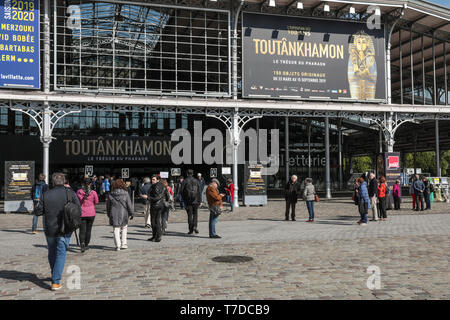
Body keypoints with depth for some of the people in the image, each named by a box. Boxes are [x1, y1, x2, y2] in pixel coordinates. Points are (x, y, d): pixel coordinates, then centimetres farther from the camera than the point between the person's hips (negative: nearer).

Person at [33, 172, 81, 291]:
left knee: (52, 253, 20)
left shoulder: (45, 195, -4)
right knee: (61, 254, 4)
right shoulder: (70, 193, -8)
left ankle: (55, 276, 35)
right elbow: (79, 210, -9)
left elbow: (38, 211, -4)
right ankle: (56, 282, -2)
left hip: (49, 230, 2)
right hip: (64, 230, -2)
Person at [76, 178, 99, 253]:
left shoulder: (79, 192, -4)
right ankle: (86, 245, 22)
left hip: (82, 213, 0)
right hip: (91, 213, 0)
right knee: (88, 230, 12)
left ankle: (82, 244, -21)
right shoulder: (93, 192, -9)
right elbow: (96, 202, 3)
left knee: (82, 230, 1)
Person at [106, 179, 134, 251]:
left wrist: (109, 215, 21)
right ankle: (124, 244, 15)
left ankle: (118, 245, -3)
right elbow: (129, 204, -3)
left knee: (116, 230, 5)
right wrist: (131, 213, 8)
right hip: (123, 214, -1)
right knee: (124, 228, 16)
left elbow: (108, 206, 9)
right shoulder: (126, 194, -6)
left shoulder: (111, 194, 0)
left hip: (114, 215, 1)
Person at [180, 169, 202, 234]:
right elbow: (199, 191, 2)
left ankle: (191, 230, 4)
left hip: (188, 201, -1)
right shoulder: (196, 181, 3)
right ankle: (194, 226, -6)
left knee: (189, 215, 4)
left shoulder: (184, 181, -2)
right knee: (195, 214, 12)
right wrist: (200, 201, 4)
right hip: (195, 201, 1)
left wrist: (184, 200, 11)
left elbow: (182, 192, -1)